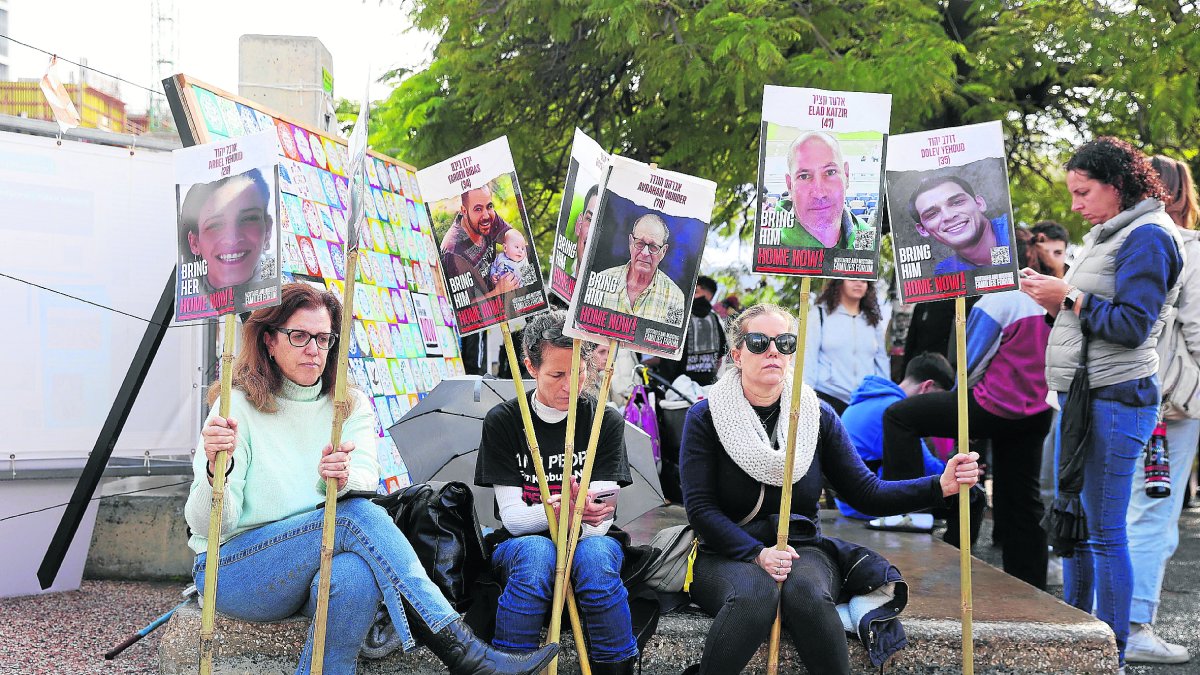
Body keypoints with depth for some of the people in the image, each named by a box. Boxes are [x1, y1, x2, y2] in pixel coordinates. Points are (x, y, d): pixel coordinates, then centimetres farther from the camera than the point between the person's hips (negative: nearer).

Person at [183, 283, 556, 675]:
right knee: (359, 514, -30)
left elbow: (366, 480, -10)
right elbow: (208, 526, -12)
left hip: (322, 563, 3)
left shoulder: (350, 405, 8)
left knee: (357, 574, -36)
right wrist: (216, 470, -34)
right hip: (232, 572, -3)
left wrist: (341, 480, -34)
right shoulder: (238, 405, -5)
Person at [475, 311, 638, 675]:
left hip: (587, 540, 0)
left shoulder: (606, 421, -4)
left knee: (595, 554, -35)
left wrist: (586, 512, -36)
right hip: (521, 543, 0)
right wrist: (556, 508, -33)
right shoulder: (502, 422, -4)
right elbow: (511, 516, -11)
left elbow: (598, 523, -11)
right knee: (536, 551, -35)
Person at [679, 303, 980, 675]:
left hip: (802, 550, 2)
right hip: (727, 555, -2)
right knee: (755, 592, -36)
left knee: (807, 591, -33)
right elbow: (700, 506, -8)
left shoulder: (818, 415, 6)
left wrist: (940, 486, -12)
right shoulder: (706, 417, -2)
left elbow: (866, 493, 3)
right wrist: (758, 554, -22)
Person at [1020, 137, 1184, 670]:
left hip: (1114, 402, -10)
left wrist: (1069, 298, -13)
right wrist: (1054, 300, 5)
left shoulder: (1147, 236, -10)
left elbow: (1132, 326, -18)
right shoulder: (1106, 235, 19)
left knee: (1104, 531, -5)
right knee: (1069, 518, 15)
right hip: (1081, 396, 10)